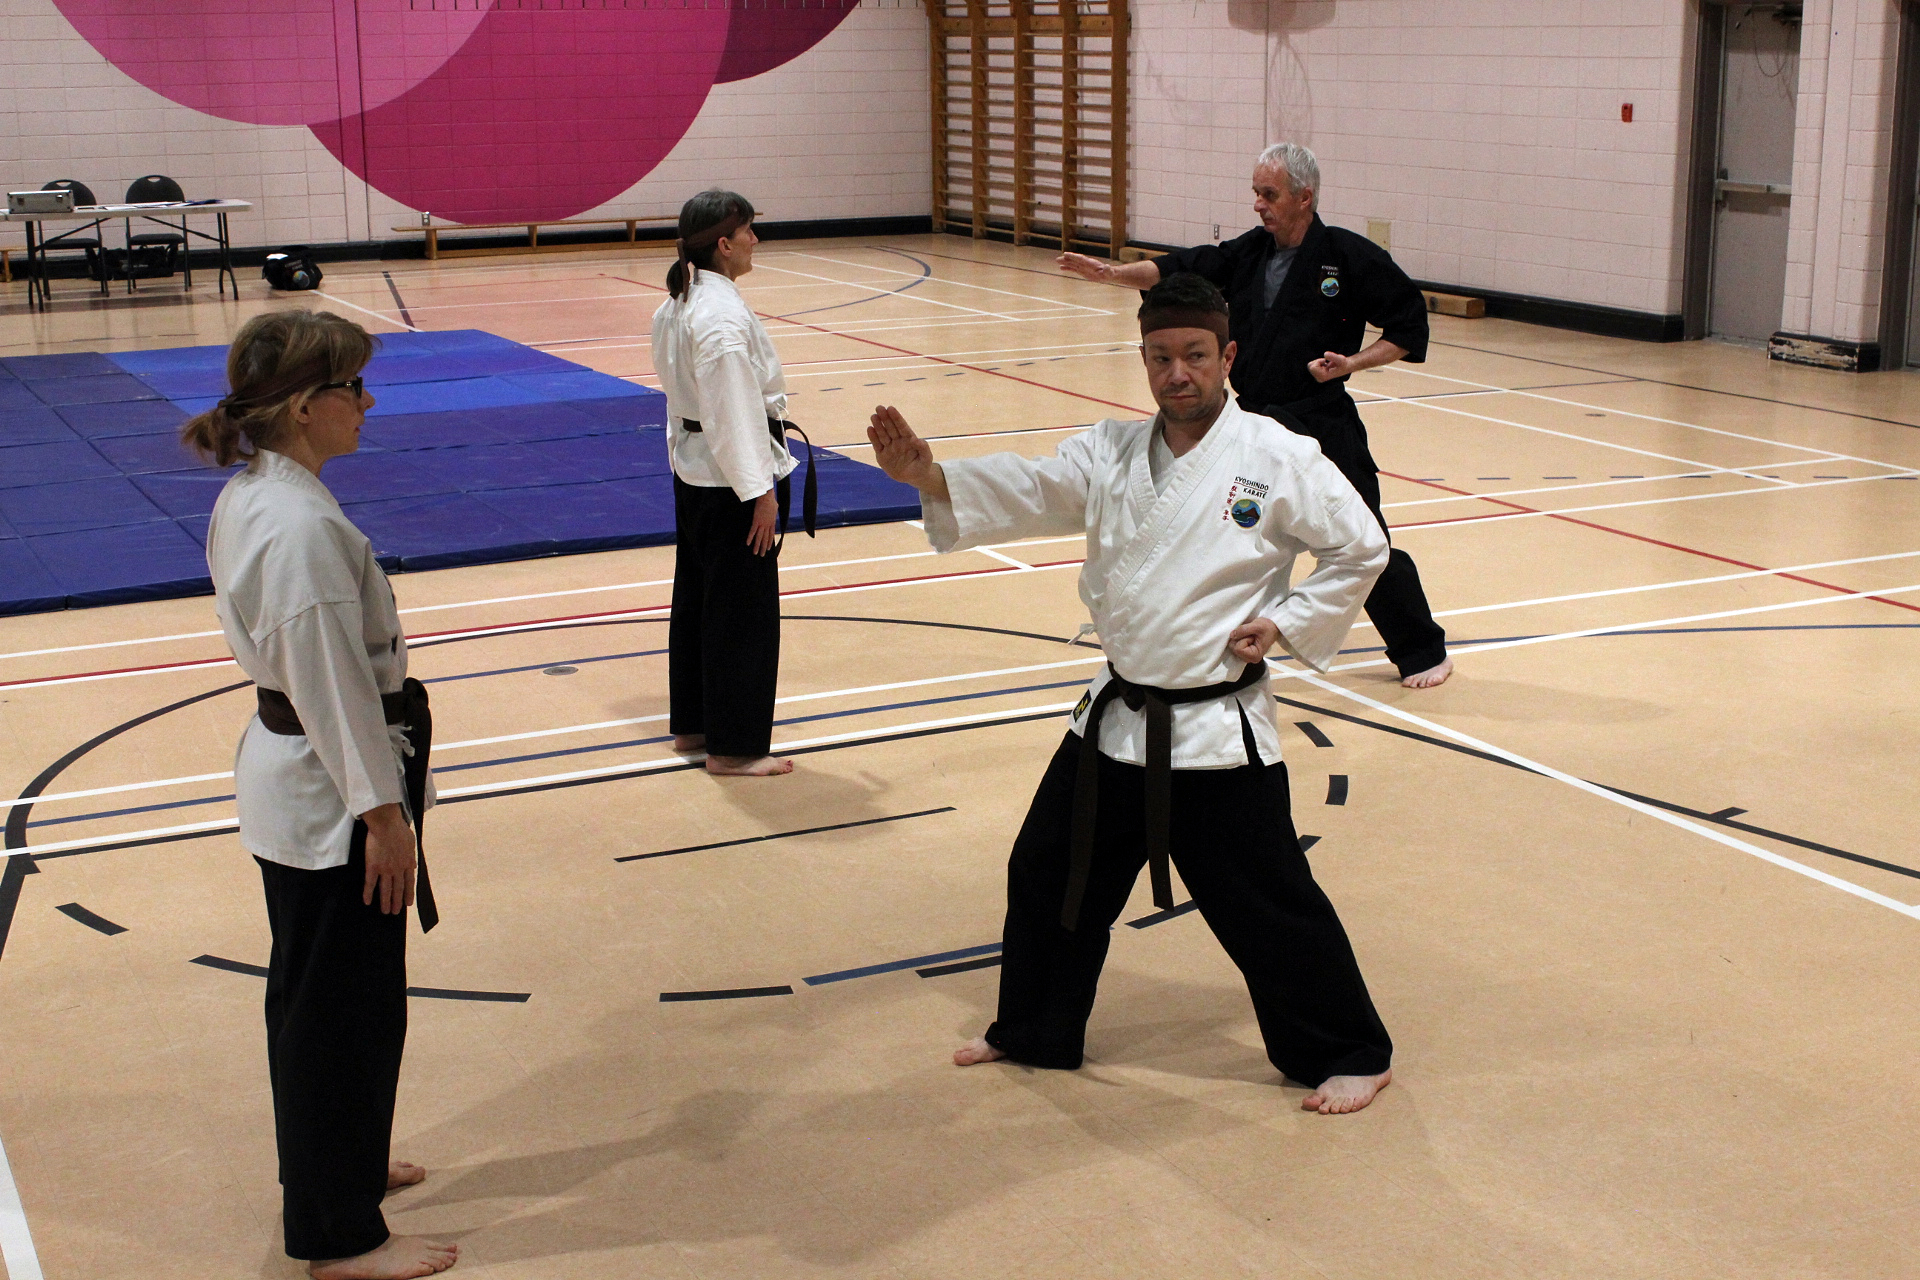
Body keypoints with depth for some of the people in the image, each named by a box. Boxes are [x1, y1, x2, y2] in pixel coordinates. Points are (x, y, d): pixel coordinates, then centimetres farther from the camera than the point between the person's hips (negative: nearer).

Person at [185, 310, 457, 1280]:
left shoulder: (248, 499, 5)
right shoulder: (304, 527, -26)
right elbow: (334, 683, -24)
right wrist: (384, 812, -17)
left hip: (287, 773, 10)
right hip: (330, 793, -10)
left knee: (315, 995, 24)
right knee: (345, 1007, 3)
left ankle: (337, 1164, 43)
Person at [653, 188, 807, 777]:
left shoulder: (676, 305, 8)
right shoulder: (724, 316, -22)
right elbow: (735, 412, -24)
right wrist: (760, 493, -21)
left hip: (692, 470, 10)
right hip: (731, 476, -10)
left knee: (696, 596, 18)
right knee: (744, 610, -1)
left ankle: (692, 724, 29)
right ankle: (733, 745, 6)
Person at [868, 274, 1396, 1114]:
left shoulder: (1278, 460, -11)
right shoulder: (1111, 453, 3)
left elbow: (1360, 550, -4)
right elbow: (1026, 493, -10)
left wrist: (1284, 623, -12)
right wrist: (926, 475, -27)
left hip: (1220, 731, -6)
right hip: (1115, 720, 6)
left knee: (1268, 906, 0)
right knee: (1050, 874, 17)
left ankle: (1352, 1053, 21)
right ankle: (1034, 1031, 38)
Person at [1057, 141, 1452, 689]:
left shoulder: (1349, 257, -9)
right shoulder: (1247, 253, 7)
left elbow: (1409, 327, -5)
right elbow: (1178, 271, -1)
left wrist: (1352, 362, -16)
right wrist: (1113, 272, -17)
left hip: (1323, 428, -5)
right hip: (1254, 425, 5)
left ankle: (1423, 652, 16)